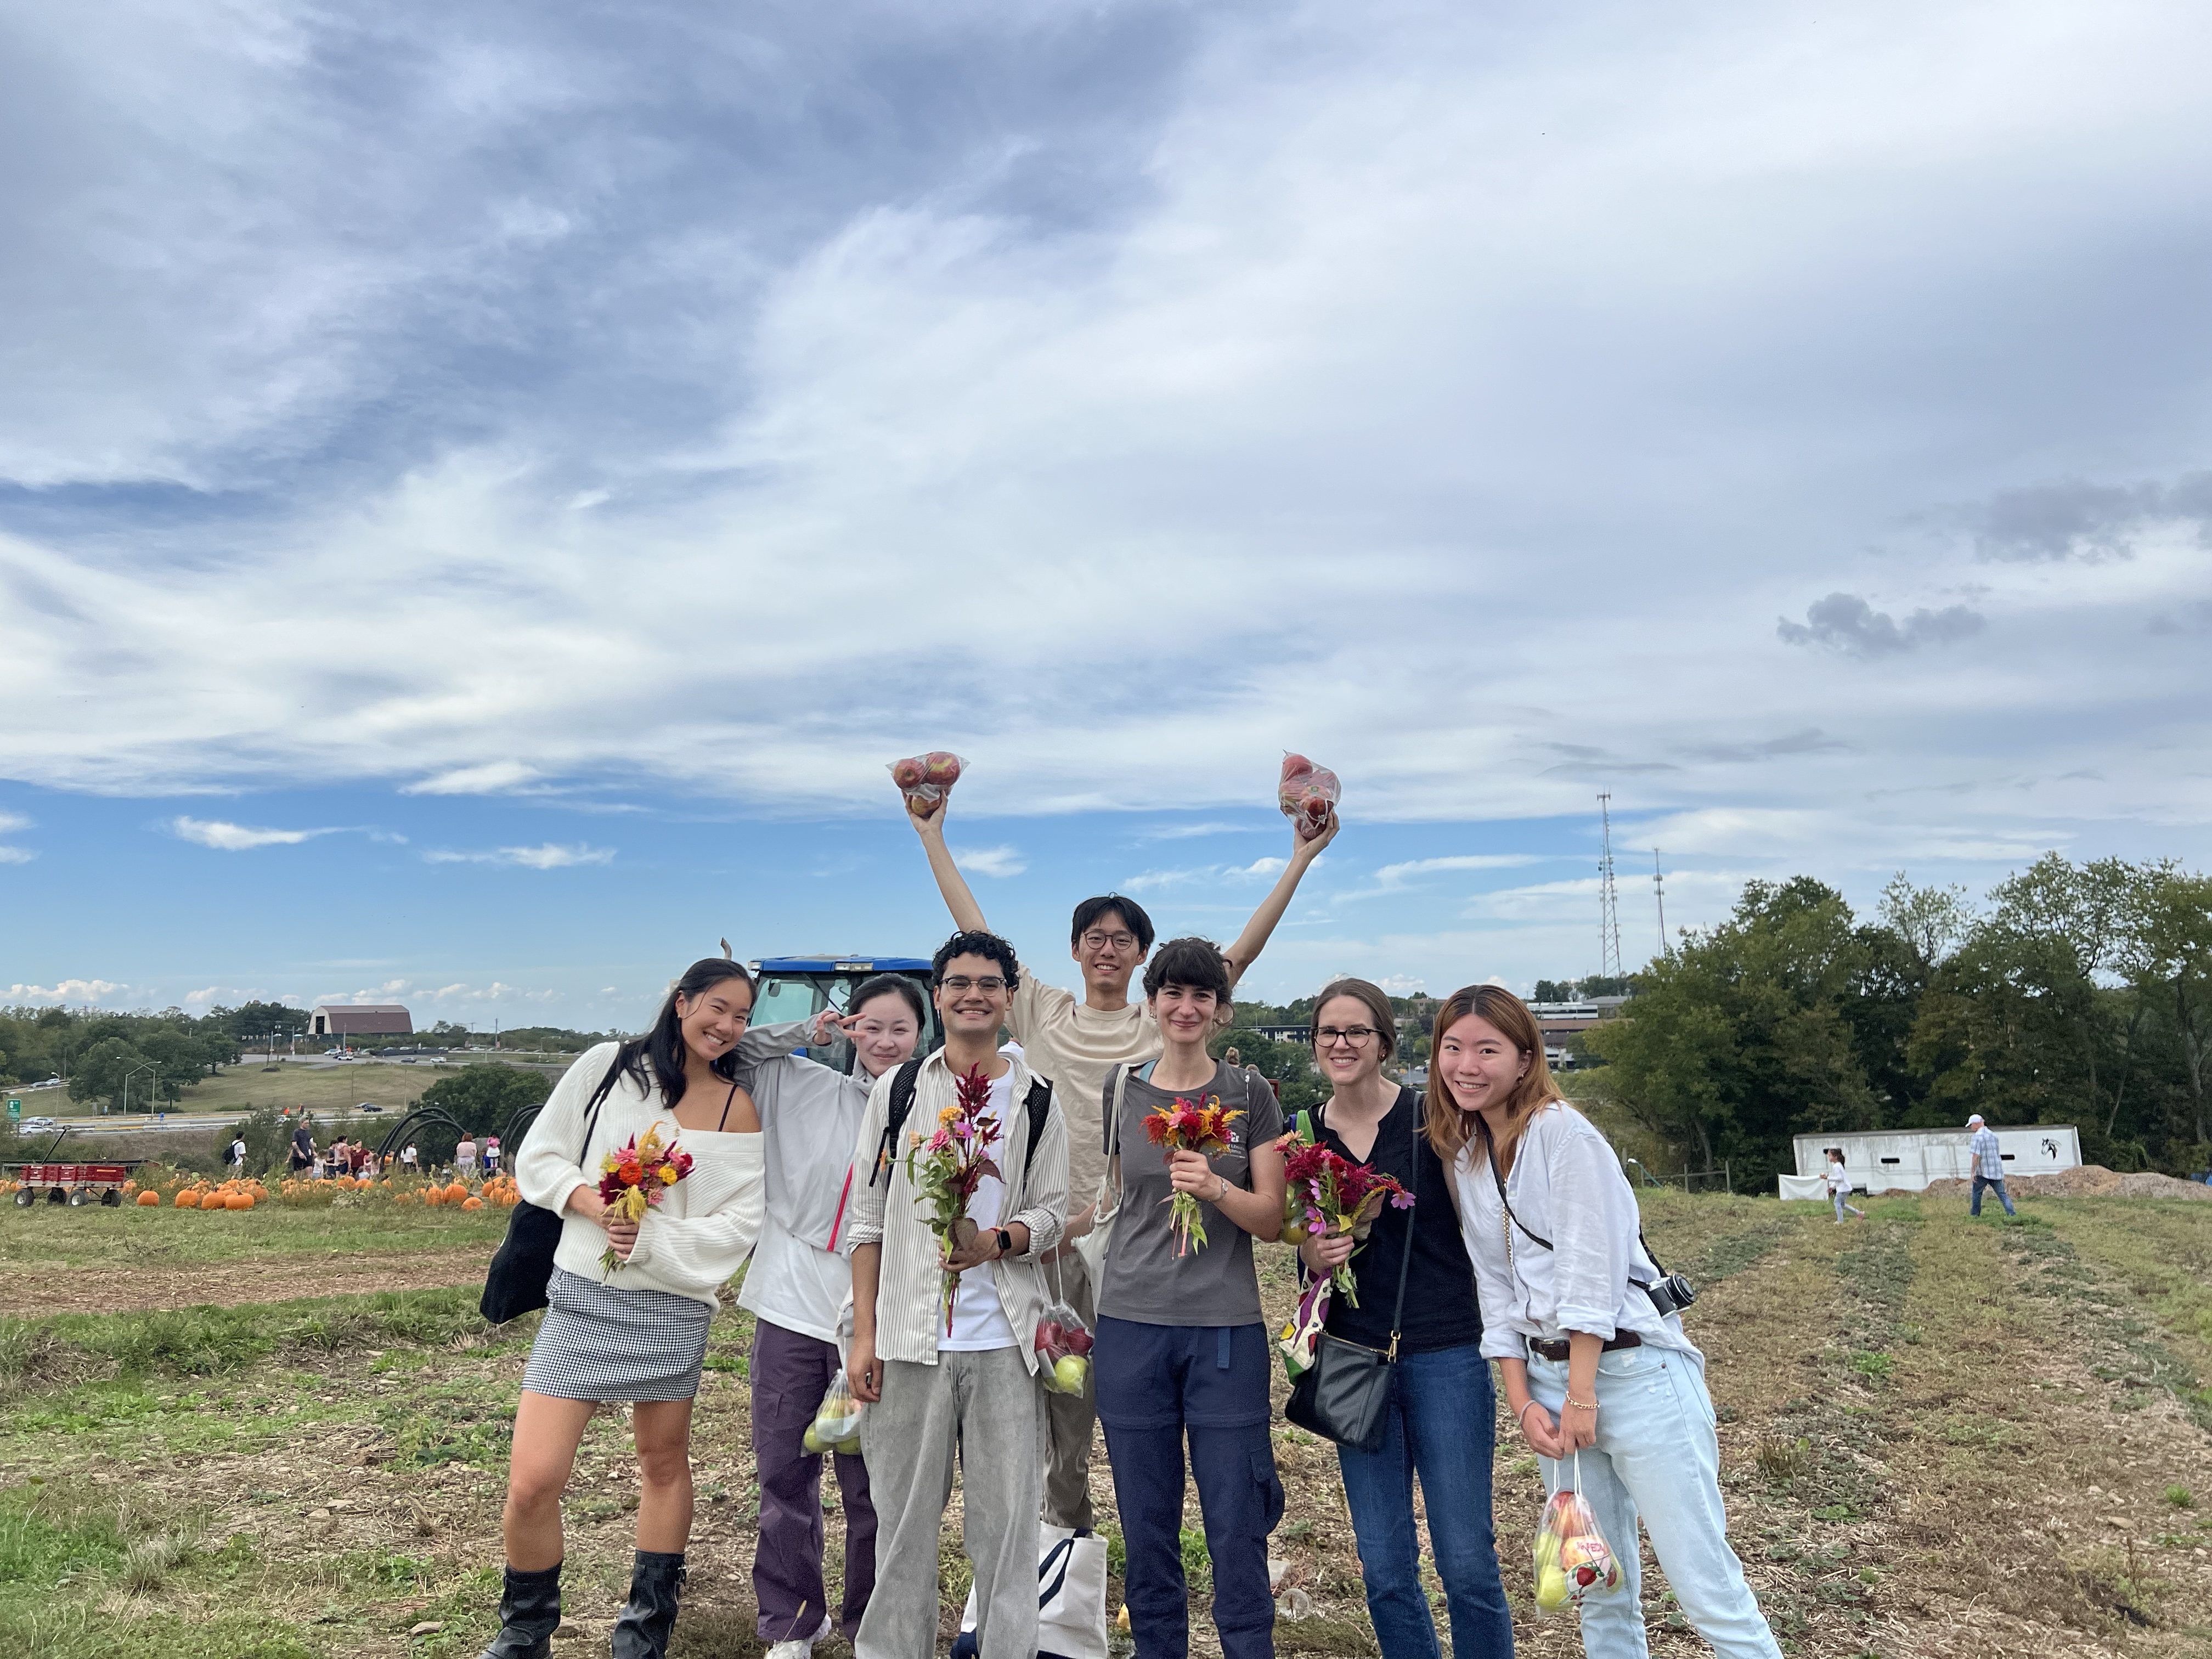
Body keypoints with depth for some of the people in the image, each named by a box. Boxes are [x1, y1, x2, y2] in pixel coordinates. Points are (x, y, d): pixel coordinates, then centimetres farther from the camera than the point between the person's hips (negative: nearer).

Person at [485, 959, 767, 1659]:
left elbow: (739, 1225, -4)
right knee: (532, 1482, -4)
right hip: (582, 1294, 0)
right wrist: (590, 1200, -14)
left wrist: (650, 1239, -15)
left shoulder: (737, 1109, 0)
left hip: (673, 1305, 1)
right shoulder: (609, 1066, 0)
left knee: (664, 1464, 13)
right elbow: (537, 1158, 4)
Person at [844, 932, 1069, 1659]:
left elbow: (1051, 1213, 7)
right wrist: (864, 1335, 1)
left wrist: (997, 1241, -15)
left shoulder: (1036, 1100, 6)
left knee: (1007, 1517, 4)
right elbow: (868, 1220, 5)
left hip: (1004, 1338, 0)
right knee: (905, 1514, 7)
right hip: (911, 1334, 0)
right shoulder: (898, 1089, 5)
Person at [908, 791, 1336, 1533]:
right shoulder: (1042, 1013, 9)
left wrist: (1301, 859, -1)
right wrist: (933, 838, 11)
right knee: (1056, 1407, 9)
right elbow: (977, 937, 9)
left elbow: (1242, 952, 2)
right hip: (1048, 1234, 1)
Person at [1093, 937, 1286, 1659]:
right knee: (1146, 1526, 10)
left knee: (1236, 1528, 2)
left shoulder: (1250, 1094, 1)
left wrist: (1216, 1188, -19)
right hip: (1132, 1326, 2)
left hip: (1227, 1328, -1)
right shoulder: (1119, 1091, 6)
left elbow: (1273, 1220, 0)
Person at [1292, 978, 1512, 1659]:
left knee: (1467, 1564, 0)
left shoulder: (1432, 1118, -5)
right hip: (1354, 1361, 3)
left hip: (1445, 1355, -3)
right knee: (1385, 1569, 8)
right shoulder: (1304, 1137, 5)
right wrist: (1316, 1254, -8)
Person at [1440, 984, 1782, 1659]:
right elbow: (1496, 1291, 9)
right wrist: (1522, 1403, 2)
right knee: (1600, 1591, 13)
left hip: (1633, 1371, -7)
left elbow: (1593, 1273, -15)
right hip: (1550, 1376, 7)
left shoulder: (1565, 1133, -12)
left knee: (1708, 1591, -5)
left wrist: (1582, 1395, -14)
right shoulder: (1464, 1157, 8)